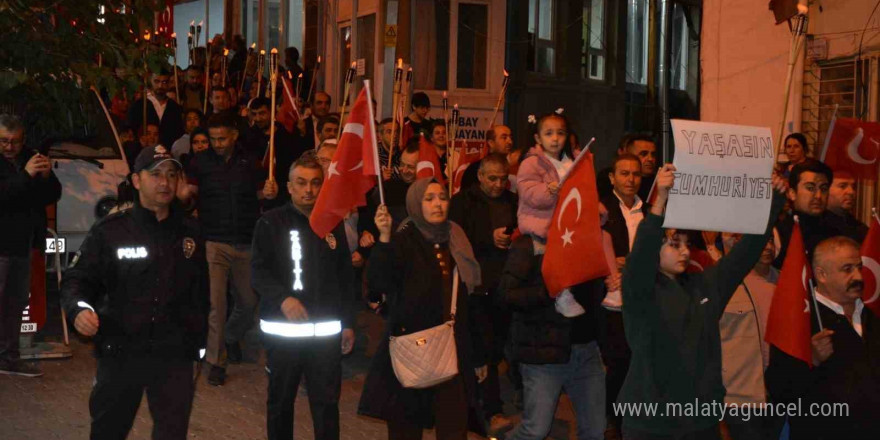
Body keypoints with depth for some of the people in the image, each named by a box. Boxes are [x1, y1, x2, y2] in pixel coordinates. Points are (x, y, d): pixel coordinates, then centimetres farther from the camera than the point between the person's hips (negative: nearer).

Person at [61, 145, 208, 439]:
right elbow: (77, 279, -3)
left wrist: (198, 341, 13)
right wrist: (79, 309, -25)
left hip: (174, 354, 1)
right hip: (120, 352, -1)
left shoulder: (190, 232, 5)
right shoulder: (110, 230, -4)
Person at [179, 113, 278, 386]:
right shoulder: (200, 163, 0)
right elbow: (184, 195, -6)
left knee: (249, 302, 11)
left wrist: (268, 193, -10)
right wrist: (185, 193, -29)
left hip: (246, 244, 3)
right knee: (215, 303, -8)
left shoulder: (250, 163, 7)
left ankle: (232, 337, 41)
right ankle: (217, 361, 4)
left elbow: (259, 193, 13)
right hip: (214, 243, -3)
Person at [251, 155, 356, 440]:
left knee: (327, 404, 2)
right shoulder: (271, 223, -1)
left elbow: (345, 278, 14)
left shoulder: (333, 224, 10)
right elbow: (258, 272, -9)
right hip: (282, 331, -2)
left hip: (326, 332, 2)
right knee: (280, 401, 12)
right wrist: (283, 298, -26)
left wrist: (348, 323, 12)